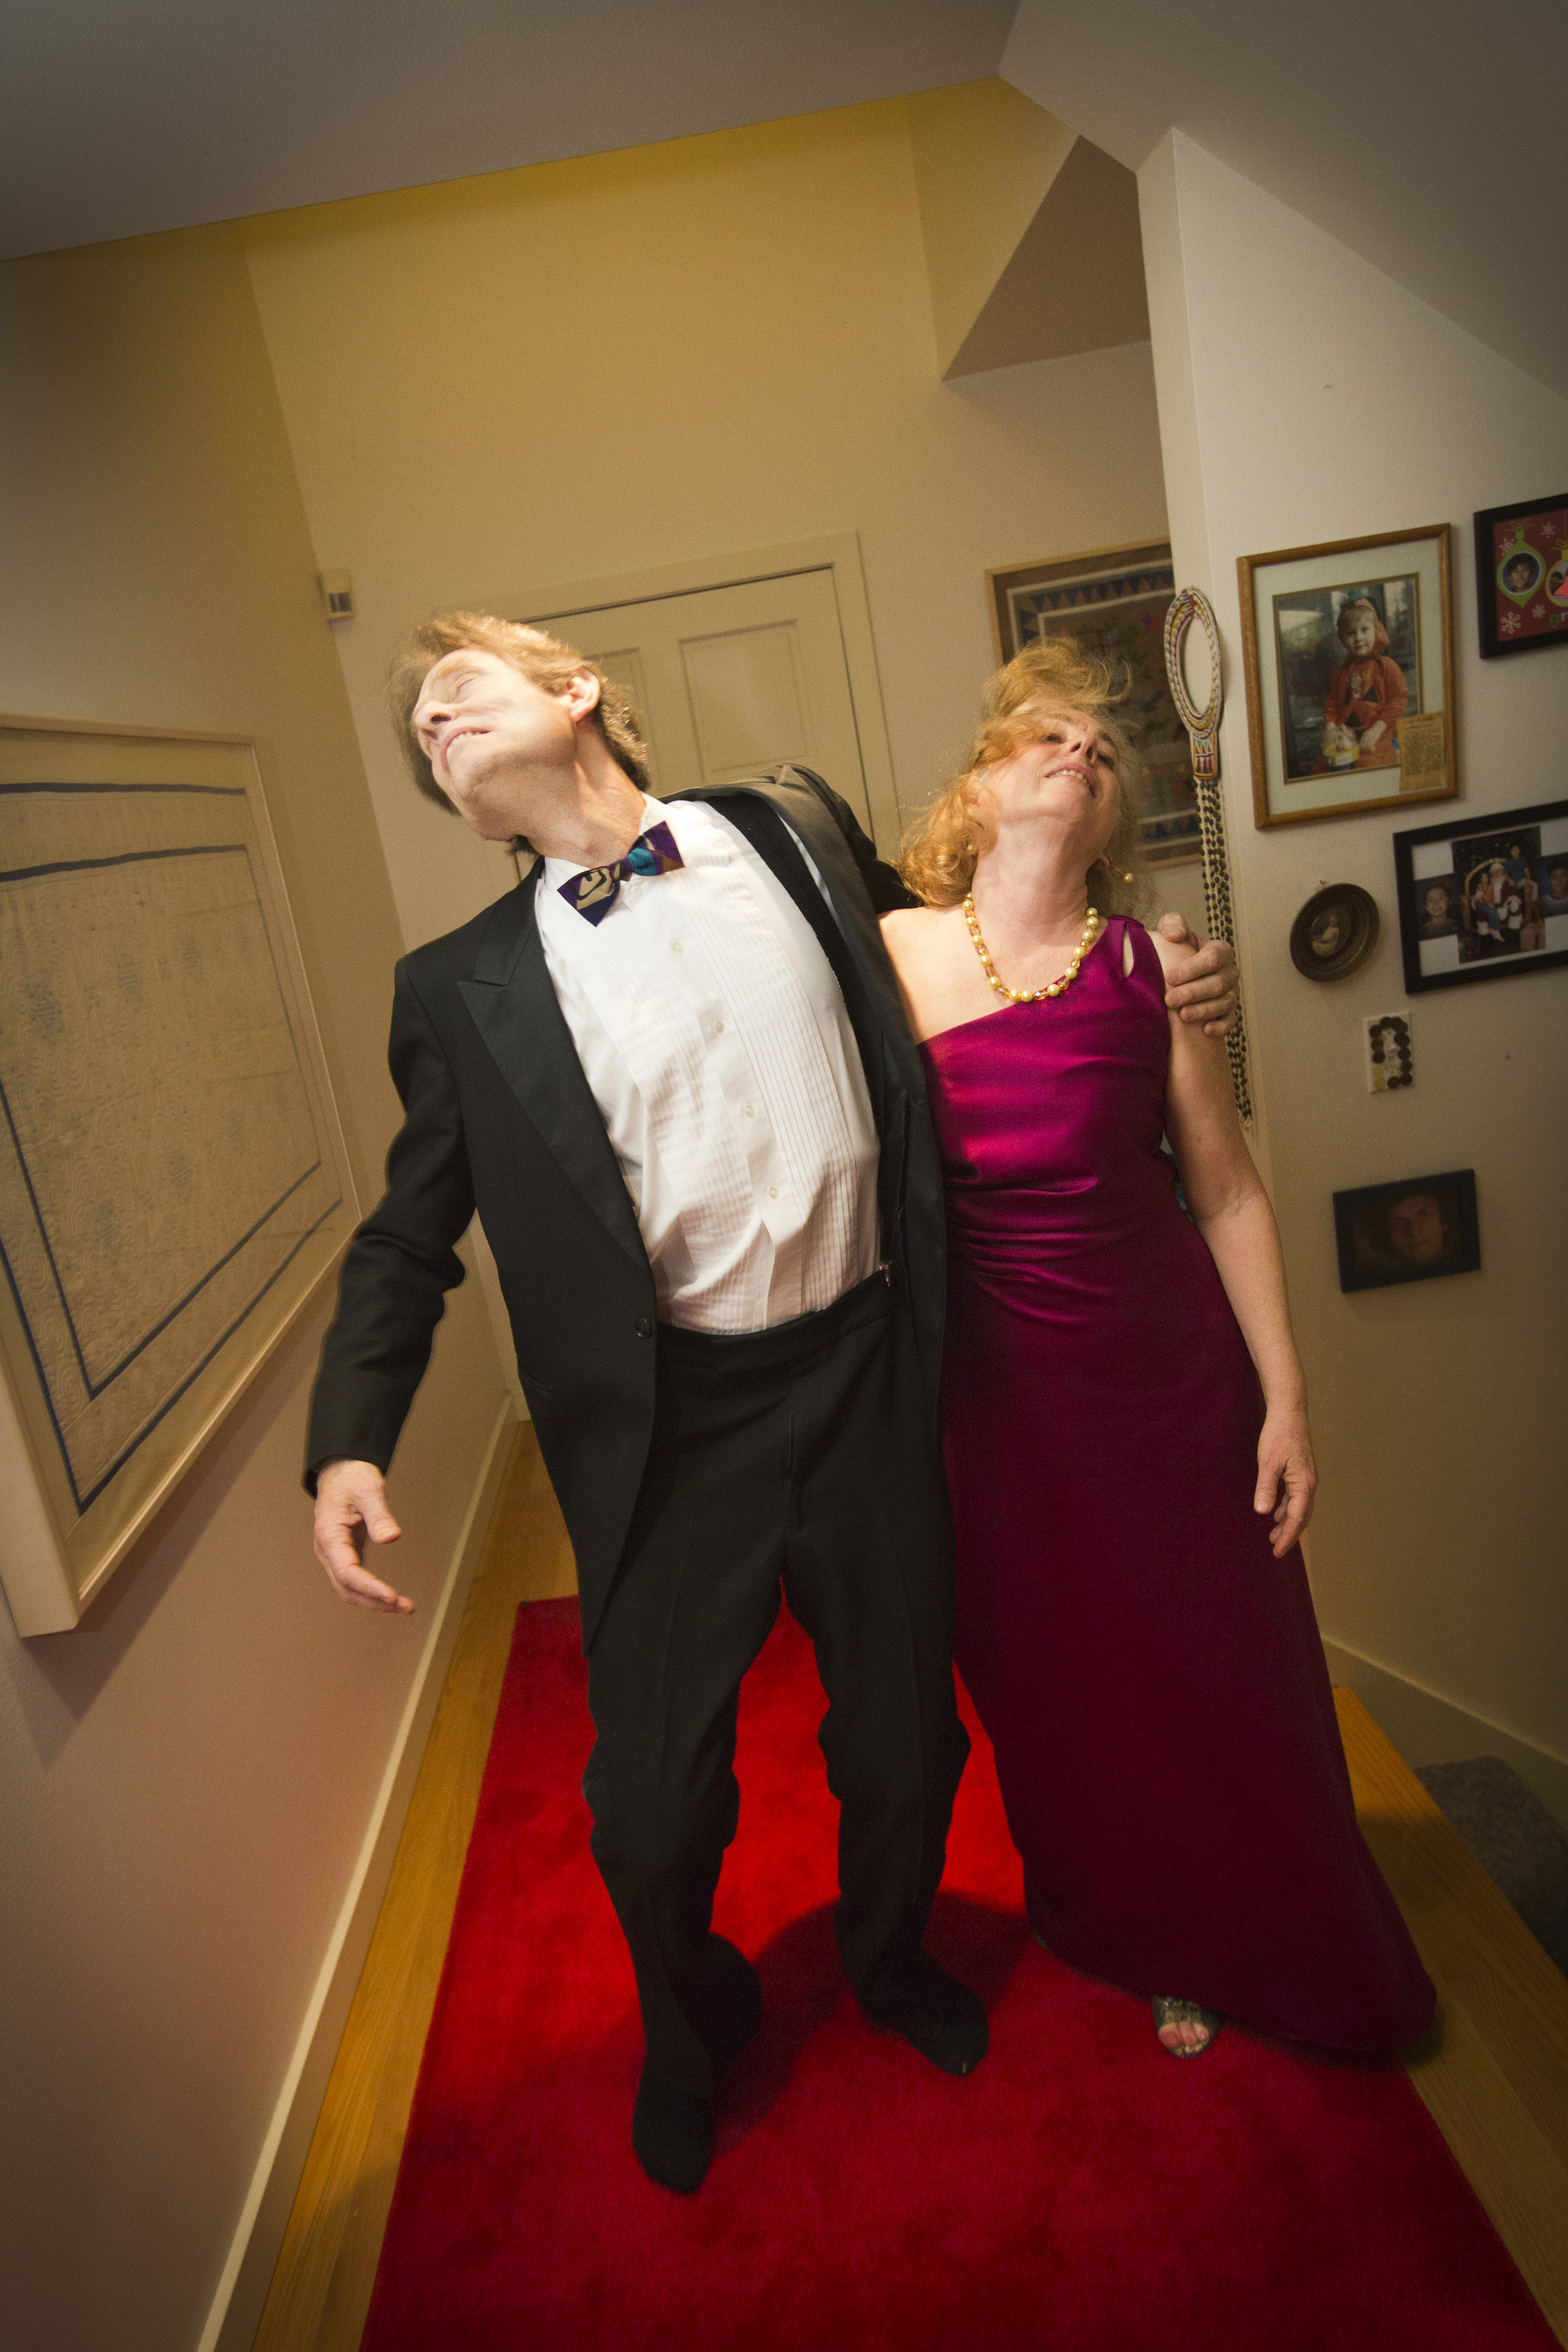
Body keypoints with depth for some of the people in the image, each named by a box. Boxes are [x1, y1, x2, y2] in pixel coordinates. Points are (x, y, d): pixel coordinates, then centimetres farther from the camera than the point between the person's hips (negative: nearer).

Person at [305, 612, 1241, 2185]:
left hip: (867, 1375, 2)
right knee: (652, 1808, 9)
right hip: (672, 1426, -1)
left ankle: (889, 1956, 53)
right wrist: (349, 1443, -6)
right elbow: (409, 1234, 6)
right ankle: (689, 2028, 46)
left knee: (904, 1747, 17)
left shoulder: (797, 829, 3)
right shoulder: (464, 987, 0)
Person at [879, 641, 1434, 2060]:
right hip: (998, 1384, 1)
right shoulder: (890, 958, -8)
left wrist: (1284, 1397, -3)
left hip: (1170, 1366, 0)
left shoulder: (1150, 965, -9)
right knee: (1062, 1680, 18)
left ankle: (1271, 1949, 48)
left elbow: (1229, 1192, -4)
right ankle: (1148, 1942, 50)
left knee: (1217, 1670, 15)